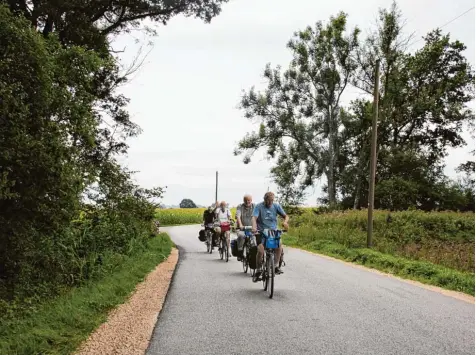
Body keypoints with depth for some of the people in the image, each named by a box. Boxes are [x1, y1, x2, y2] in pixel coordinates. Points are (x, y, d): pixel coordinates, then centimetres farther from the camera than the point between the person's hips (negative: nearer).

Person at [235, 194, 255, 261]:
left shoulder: (254, 207, 6)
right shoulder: (240, 207, 4)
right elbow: (238, 216, -12)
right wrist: (240, 225, -31)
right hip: (242, 229, -1)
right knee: (241, 235, -33)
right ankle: (240, 252, -18)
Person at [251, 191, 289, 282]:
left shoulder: (276, 206, 4)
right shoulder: (259, 206, -5)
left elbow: (286, 216, 6)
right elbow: (254, 218, -18)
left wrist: (285, 222, -18)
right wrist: (254, 227, -39)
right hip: (261, 231, -2)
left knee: (279, 246, -25)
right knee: (260, 250, -22)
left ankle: (276, 266, -7)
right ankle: (258, 271, -4)